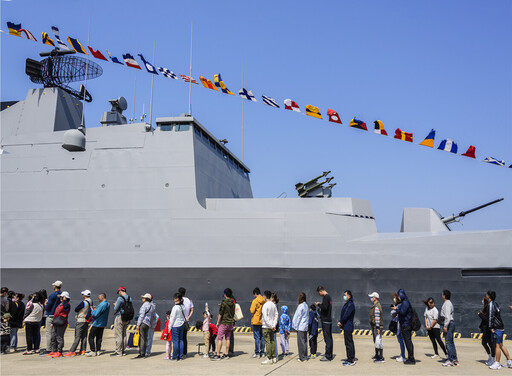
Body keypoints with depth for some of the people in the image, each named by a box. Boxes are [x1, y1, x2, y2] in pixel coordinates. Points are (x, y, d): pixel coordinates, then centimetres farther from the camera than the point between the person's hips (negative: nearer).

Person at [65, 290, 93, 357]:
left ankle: (72, 351, -10)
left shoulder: (84, 302, -17)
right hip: (86, 321, 8)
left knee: (77, 336, -9)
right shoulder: (90, 302, 7)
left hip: (81, 321, -8)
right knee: (84, 336, 10)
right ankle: (83, 350, 11)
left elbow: (76, 309, -10)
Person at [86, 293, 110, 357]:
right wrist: (96, 309, 9)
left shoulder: (102, 304, -21)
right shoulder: (107, 304, 11)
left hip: (97, 324, -9)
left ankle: (93, 351, -4)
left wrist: (93, 310, -3)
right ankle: (98, 351, 14)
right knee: (99, 337, 13)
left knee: (91, 337, -2)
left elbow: (95, 314, -21)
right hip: (103, 324, 9)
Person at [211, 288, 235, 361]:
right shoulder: (233, 303, 6)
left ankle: (217, 355, -9)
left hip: (224, 323, -7)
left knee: (219, 338, -5)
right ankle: (226, 354, 13)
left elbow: (220, 313, -12)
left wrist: (218, 322, -4)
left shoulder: (224, 302, -14)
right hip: (230, 323, 7)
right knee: (228, 339, 11)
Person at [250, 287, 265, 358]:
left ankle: (257, 353, 0)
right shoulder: (264, 300, 3)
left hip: (256, 321, -5)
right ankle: (262, 352, 15)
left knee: (256, 337, -1)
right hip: (263, 321, 5)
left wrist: (251, 307, 4)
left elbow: (252, 311, -15)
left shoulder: (255, 301, -13)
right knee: (262, 337, 12)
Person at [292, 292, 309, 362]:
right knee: (304, 342, 12)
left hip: (300, 327, -8)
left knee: (301, 342, -3)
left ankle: (302, 358, -1)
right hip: (305, 327, 8)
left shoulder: (301, 306, -15)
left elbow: (299, 317, -14)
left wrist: (296, 326, -7)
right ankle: (305, 357, 17)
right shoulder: (306, 305, 10)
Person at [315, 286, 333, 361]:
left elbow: (325, 307, -25)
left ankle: (327, 356, -6)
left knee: (327, 338, -7)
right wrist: (320, 305, 13)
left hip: (325, 321, -10)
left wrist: (318, 304, -10)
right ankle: (329, 354, 19)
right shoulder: (329, 297, 16)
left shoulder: (325, 297, -14)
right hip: (329, 320, 10)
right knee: (329, 338, 13)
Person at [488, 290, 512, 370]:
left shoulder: (491, 304, -13)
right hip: (501, 327, 9)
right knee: (501, 345, 16)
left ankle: (497, 364, -2)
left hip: (497, 328, -9)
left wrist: (491, 327, -17)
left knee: (497, 345, -5)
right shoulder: (495, 303, 15)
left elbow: (491, 316, -19)